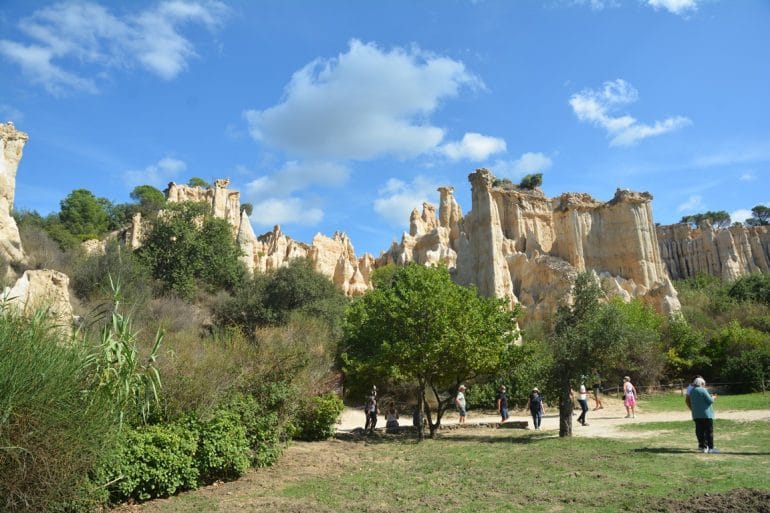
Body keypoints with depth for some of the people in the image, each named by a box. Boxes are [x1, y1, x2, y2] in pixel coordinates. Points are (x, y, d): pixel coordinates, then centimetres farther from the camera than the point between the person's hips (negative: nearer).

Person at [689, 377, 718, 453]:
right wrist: (713, 398, 9)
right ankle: (710, 448, 1)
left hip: (696, 415, 7)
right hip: (706, 414, -7)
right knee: (709, 431, 0)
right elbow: (710, 401, -14)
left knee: (700, 430, 10)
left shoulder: (692, 391, 11)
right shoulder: (703, 390, -13)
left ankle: (702, 446, 14)